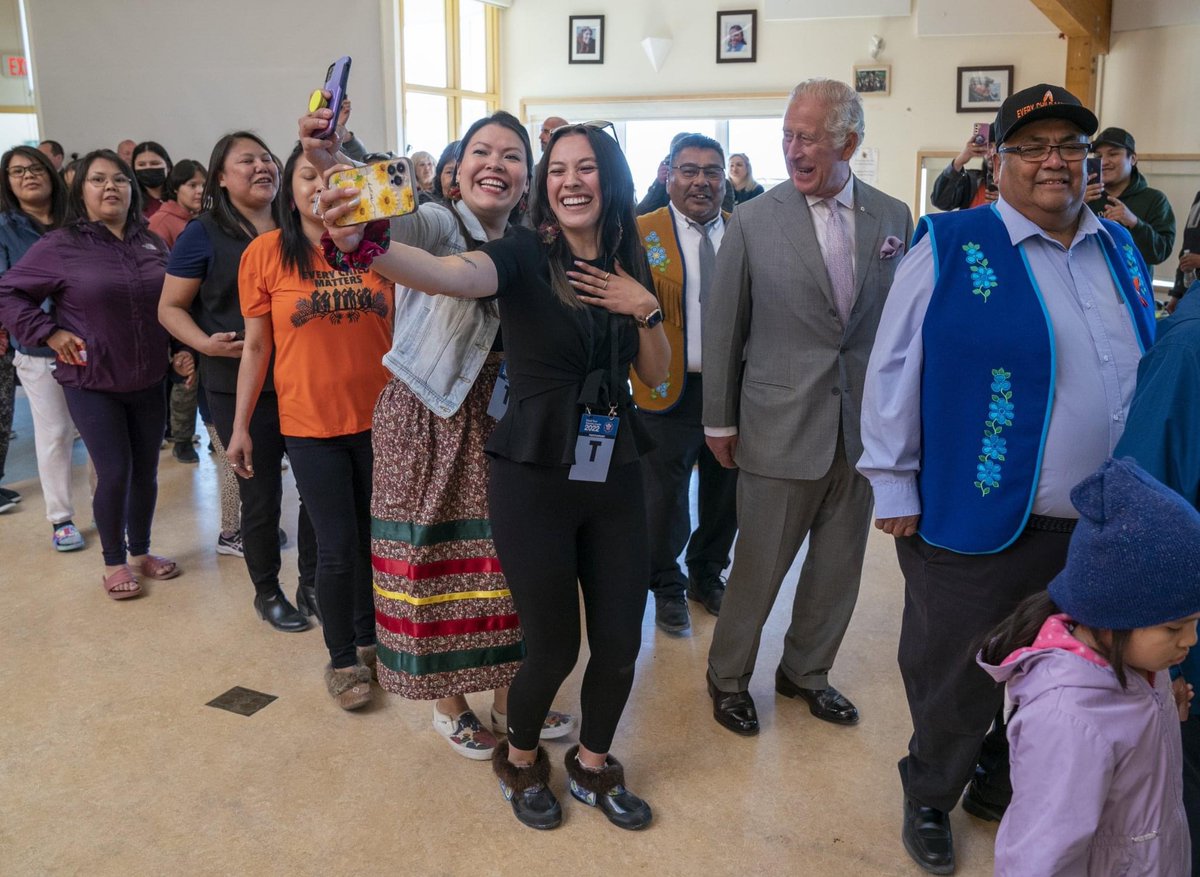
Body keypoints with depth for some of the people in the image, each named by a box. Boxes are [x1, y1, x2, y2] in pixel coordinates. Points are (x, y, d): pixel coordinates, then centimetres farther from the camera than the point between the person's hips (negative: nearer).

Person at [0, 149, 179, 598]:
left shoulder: (152, 243, 7)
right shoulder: (60, 246, -7)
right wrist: (49, 332, -11)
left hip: (149, 382, 4)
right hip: (92, 384, -4)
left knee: (146, 471, 10)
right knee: (115, 474, -3)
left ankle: (141, 551, 29)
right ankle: (114, 563, 17)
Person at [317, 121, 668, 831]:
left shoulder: (629, 266, 7)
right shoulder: (523, 255, -9)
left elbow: (656, 374, 13)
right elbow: (450, 273, -31)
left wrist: (645, 310, -6)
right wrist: (365, 246, -50)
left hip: (615, 478, 5)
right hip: (534, 480, -4)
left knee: (620, 643, 10)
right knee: (553, 647, 5)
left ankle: (594, 765, 38)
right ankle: (522, 759, 37)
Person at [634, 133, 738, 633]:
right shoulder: (642, 233, -3)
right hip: (670, 388, -3)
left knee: (725, 491, 15)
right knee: (665, 497, 8)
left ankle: (707, 574, 37)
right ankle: (667, 587, 28)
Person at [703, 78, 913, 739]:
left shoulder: (893, 217, 3)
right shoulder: (754, 220, -6)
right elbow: (722, 324, -2)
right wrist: (718, 419, -1)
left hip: (863, 425, 4)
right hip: (780, 423, -3)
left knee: (839, 564, 15)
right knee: (759, 565, 7)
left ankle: (806, 671, 38)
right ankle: (728, 676, 30)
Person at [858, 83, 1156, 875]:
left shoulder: (1121, 252, 8)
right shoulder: (951, 247, -11)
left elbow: (1146, 372, 16)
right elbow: (893, 371, -10)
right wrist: (894, 488, -10)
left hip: (1098, 526, 6)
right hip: (975, 520, -5)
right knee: (955, 679, 11)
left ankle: (1001, 790, 46)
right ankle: (930, 801, 37)